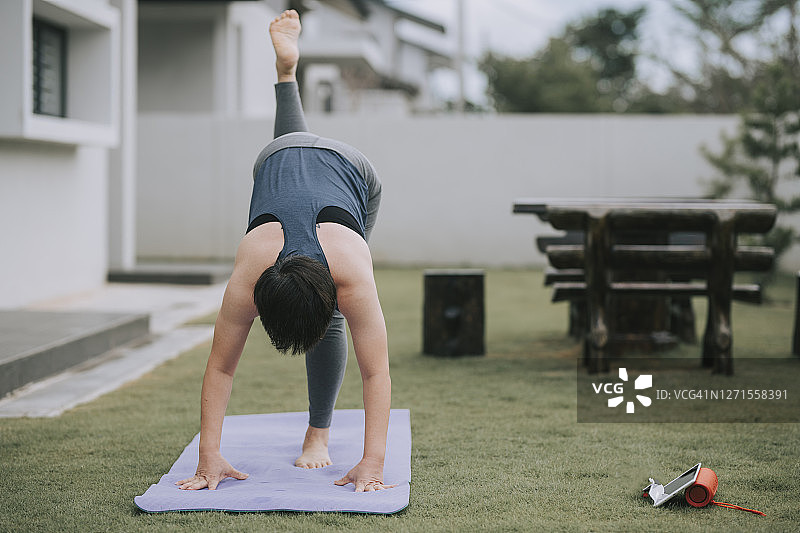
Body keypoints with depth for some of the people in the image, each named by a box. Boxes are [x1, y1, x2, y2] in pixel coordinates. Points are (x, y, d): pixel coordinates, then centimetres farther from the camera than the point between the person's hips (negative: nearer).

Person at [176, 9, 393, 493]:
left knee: (330, 327, -5)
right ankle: (288, 69, 66)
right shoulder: (248, 277, -40)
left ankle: (319, 434, 11)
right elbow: (221, 367, -33)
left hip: (350, 171, -1)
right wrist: (209, 456, -37)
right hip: (279, 162, 2)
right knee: (294, 136, 39)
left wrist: (372, 463, -46)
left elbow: (377, 371, -41)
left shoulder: (353, 279, -44)